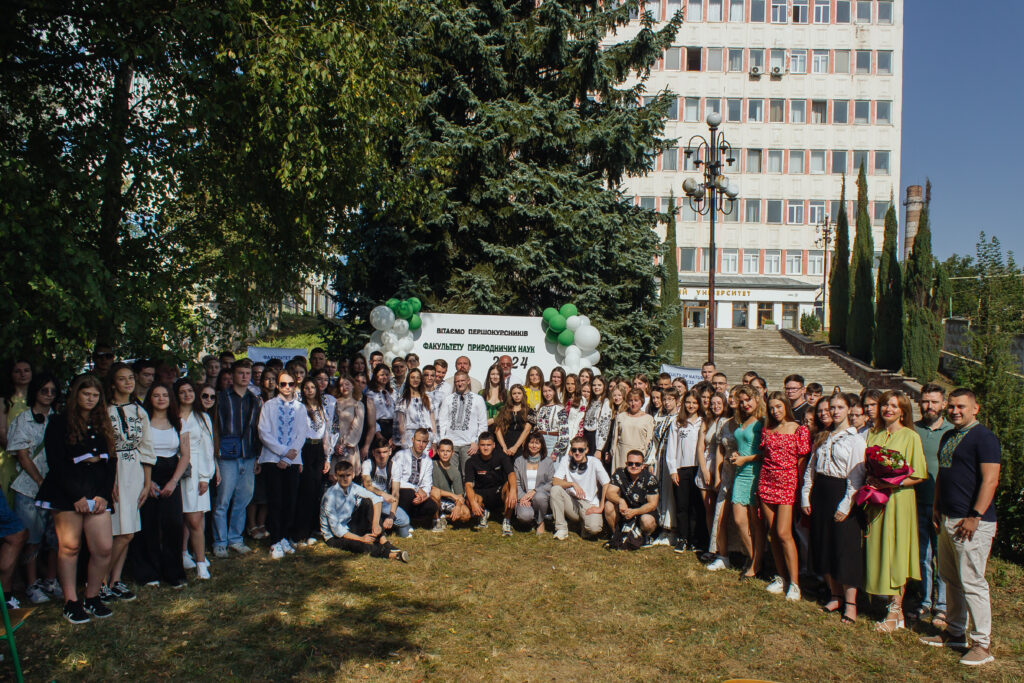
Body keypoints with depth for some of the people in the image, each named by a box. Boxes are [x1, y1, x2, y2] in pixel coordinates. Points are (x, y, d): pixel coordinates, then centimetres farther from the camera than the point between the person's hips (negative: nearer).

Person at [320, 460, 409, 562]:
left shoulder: (353, 488, -7)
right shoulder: (330, 496, -24)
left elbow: (376, 498, -8)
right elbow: (336, 528, -24)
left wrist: (375, 523, -22)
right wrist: (361, 539, -24)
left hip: (349, 528, 7)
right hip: (333, 536, -6)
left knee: (367, 502, -14)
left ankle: (383, 542, -23)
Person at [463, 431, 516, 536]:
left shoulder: (501, 457, -9)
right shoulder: (472, 461, -8)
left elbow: (511, 474, -26)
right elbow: (468, 484, -17)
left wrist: (513, 491, -48)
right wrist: (473, 502, -37)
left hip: (499, 492, 0)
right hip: (481, 493, 1)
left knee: (509, 485, -33)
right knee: (469, 500, -33)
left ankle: (507, 521, -17)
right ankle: (483, 514, 5)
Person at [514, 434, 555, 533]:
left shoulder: (548, 461, 8)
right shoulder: (519, 461, 13)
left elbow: (551, 483, -1)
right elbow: (516, 482, 8)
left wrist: (535, 491, -15)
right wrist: (522, 497, -10)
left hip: (542, 494, 0)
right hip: (524, 497, 0)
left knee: (539, 496, -37)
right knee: (524, 515, -32)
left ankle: (540, 522, -6)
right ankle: (532, 520, 8)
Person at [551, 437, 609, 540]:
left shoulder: (594, 462, -8)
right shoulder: (566, 462, -2)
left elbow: (606, 484, -11)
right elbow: (555, 482, -11)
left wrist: (601, 507, -13)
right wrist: (573, 484, -26)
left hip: (590, 505, -2)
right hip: (571, 503, 2)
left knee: (594, 528, -32)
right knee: (555, 489, -25)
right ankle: (561, 529, -12)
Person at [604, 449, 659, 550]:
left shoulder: (650, 479, -14)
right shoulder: (620, 474, -8)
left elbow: (653, 504, -15)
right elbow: (609, 493, -17)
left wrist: (634, 512, -30)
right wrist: (620, 500, -39)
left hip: (644, 512, -2)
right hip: (624, 511, 2)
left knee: (647, 521, -35)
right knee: (609, 505, -24)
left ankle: (644, 537, 3)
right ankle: (616, 535, -2)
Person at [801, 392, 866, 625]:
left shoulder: (855, 439, -6)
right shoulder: (822, 437, 13)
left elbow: (857, 476, -12)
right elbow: (810, 468, 15)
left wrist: (846, 504, -17)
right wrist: (805, 496, 8)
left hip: (841, 491, -6)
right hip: (820, 493, 6)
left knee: (846, 548, -3)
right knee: (823, 545, 9)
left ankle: (850, 602, 6)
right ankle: (835, 595, 22)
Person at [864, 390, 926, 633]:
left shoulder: (910, 437, -5)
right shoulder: (873, 434, 11)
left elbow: (919, 475, -7)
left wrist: (892, 482, -18)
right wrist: (870, 481, -1)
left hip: (899, 499, -5)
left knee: (895, 552, -3)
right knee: (878, 551, 6)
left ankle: (895, 612, 5)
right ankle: (896, 608, 17)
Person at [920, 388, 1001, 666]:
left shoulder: (983, 437, -11)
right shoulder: (948, 437, 15)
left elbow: (990, 480, -18)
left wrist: (975, 516, -21)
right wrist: (937, 507, 16)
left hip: (972, 523, -9)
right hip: (948, 519, 9)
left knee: (972, 581, -5)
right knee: (951, 578, 16)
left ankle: (983, 644, 5)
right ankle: (955, 633, 28)